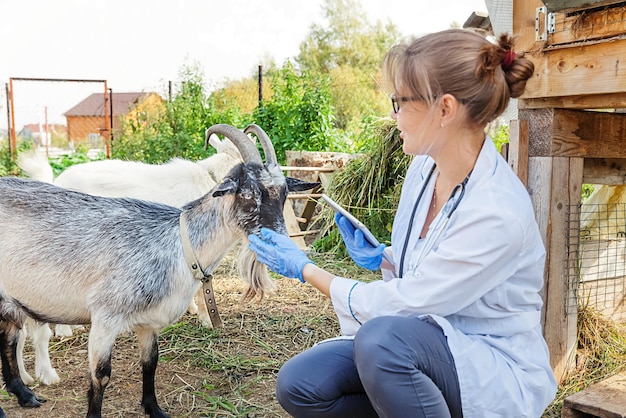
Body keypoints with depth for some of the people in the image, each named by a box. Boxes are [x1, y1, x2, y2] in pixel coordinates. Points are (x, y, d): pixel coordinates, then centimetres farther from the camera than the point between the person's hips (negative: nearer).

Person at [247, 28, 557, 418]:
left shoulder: (498, 212, -27)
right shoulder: (424, 167, -2)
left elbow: (403, 303, -22)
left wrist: (305, 268, -12)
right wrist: (379, 257, -5)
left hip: (499, 373, -6)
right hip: (428, 343, 7)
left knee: (382, 337, -36)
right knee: (299, 384, -12)